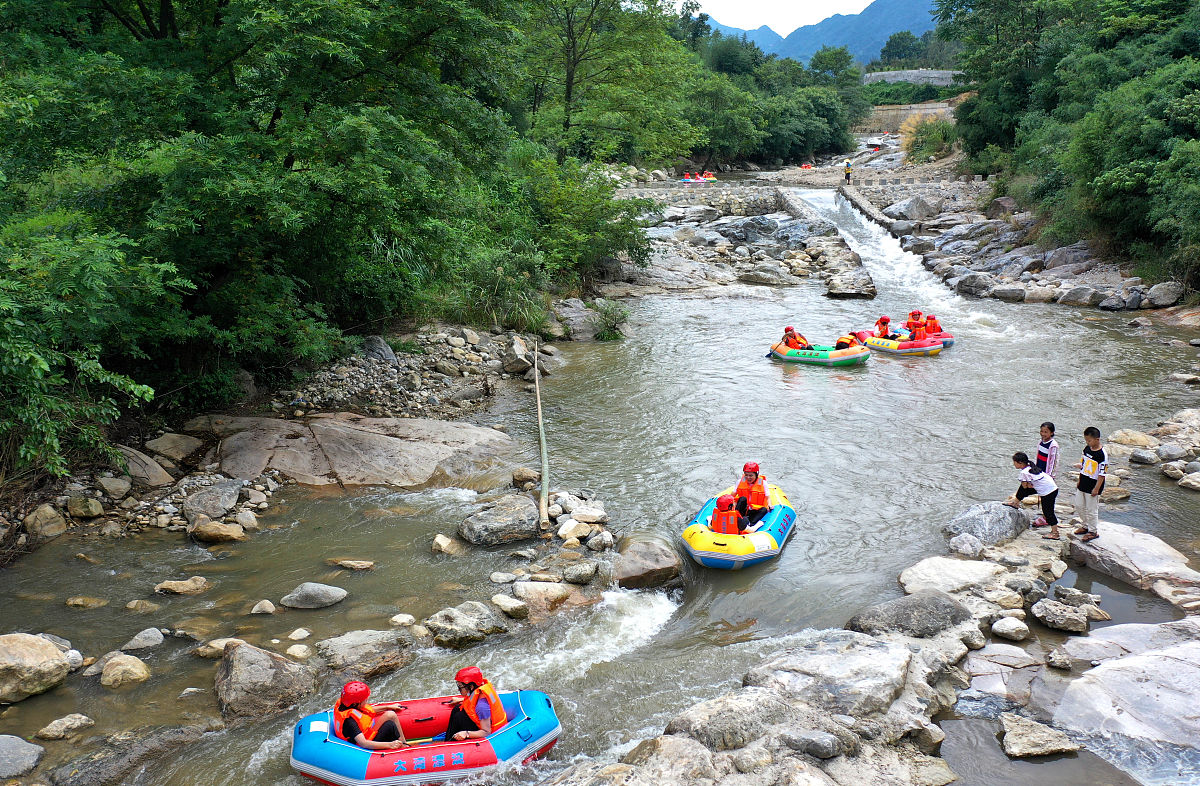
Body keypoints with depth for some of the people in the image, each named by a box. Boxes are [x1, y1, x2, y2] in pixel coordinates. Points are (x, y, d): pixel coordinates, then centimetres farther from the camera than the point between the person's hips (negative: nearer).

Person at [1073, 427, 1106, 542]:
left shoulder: (1102, 454, -21)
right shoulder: (1087, 449, 3)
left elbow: (1102, 474, -18)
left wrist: (1096, 489, -18)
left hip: (1093, 487, -8)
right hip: (1083, 485, 8)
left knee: (1092, 510, 3)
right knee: (1079, 506, 17)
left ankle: (1093, 531, 17)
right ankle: (1085, 526, 34)